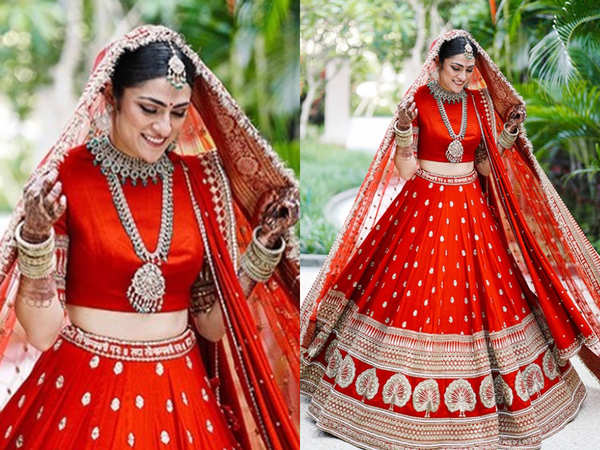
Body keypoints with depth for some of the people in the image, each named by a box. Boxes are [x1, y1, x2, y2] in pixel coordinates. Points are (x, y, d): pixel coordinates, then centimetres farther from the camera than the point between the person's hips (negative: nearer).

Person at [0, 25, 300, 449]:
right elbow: (41, 331, -12)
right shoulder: (65, 176, -11)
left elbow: (211, 322, 3)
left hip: (181, 395, 4)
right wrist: (35, 236, -25)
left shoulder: (198, 179, -1)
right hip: (84, 394, -3)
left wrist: (266, 241, -2)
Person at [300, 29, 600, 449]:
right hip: (423, 207, -3)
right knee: (413, 292, -2)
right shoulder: (417, 101, -7)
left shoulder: (481, 101, 4)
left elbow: (486, 166, 6)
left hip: (471, 208, 4)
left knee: (481, 294, 6)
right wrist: (404, 129, -23)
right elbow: (405, 171, -10)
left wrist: (510, 131, -5)